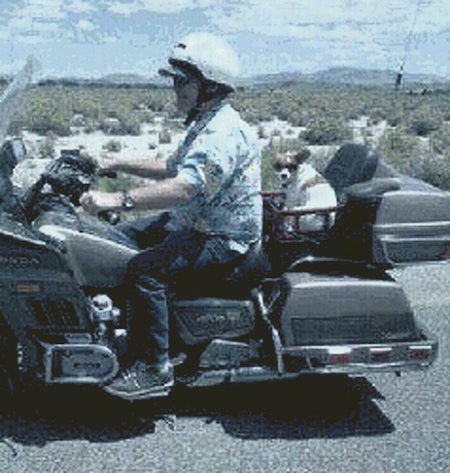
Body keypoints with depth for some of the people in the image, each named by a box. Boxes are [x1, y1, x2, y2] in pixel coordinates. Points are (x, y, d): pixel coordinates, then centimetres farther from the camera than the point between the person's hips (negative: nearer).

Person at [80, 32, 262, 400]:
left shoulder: (222, 133, -22)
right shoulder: (208, 125, 13)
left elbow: (183, 188, -36)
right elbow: (171, 168, 22)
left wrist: (118, 200, -40)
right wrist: (117, 165, 15)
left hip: (224, 239, -11)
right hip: (202, 225, 11)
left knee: (144, 269, -25)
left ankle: (155, 369, -16)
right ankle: (133, 336, 24)